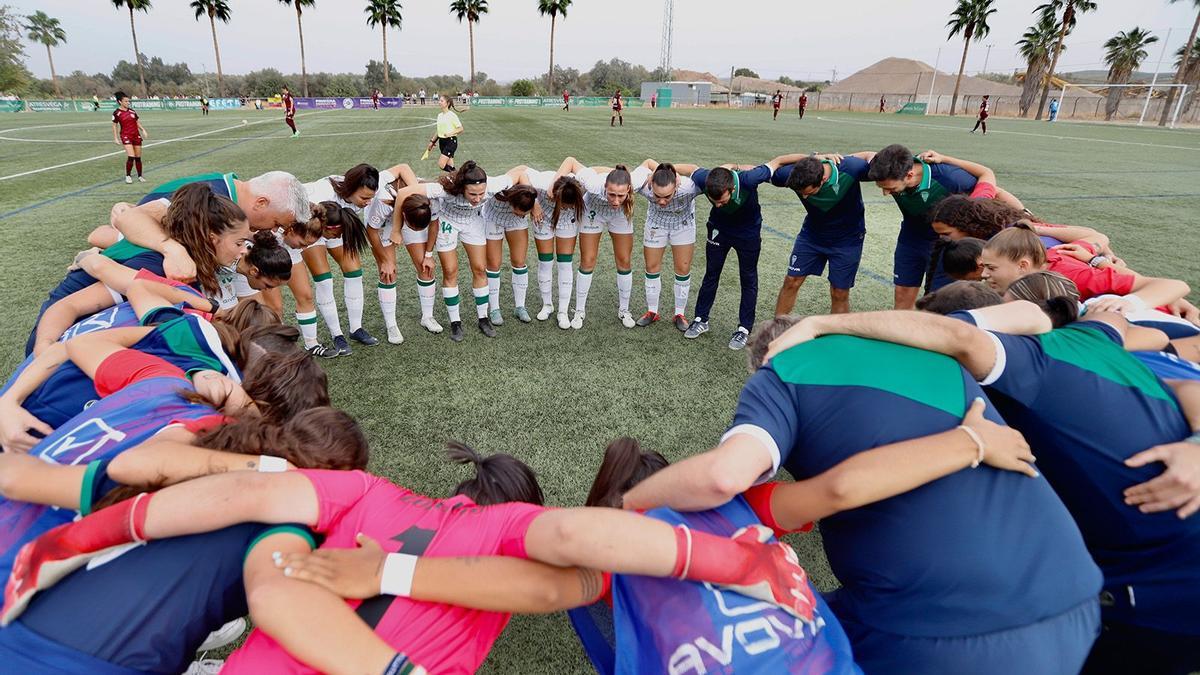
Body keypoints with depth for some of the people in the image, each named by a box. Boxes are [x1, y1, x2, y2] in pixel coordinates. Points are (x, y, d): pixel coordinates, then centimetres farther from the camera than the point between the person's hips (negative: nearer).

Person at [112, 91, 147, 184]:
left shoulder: (132, 111, 9)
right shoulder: (117, 113, -3)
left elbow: (138, 122, 18)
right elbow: (114, 126, 3)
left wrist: (143, 130, 2)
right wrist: (115, 138, -1)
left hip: (136, 135, 4)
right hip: (126, 136, -4)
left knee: (138, 157, 6)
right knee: (131, 157, -16)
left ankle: (140, 176, 18)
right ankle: (128, 176, -1)